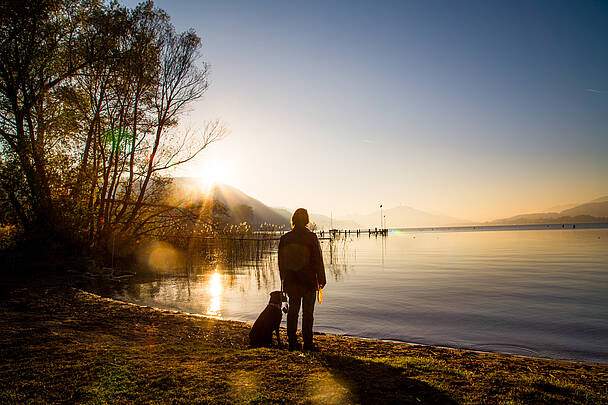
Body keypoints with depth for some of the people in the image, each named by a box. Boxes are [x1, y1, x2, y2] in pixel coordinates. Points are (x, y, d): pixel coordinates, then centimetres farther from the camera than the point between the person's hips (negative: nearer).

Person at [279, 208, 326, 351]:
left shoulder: (285, 238, 2)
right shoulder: (311, 237, -10)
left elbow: (281, 261, 8)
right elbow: (318, 260, -8)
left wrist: (284, 280, 17)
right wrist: (321, 280, 0)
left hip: (291, 281, 4)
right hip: (308, 280, -4)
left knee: (293, 310, 12)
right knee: (308, 312, 4)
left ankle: (292, 342, 18)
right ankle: (307, 343, 9)